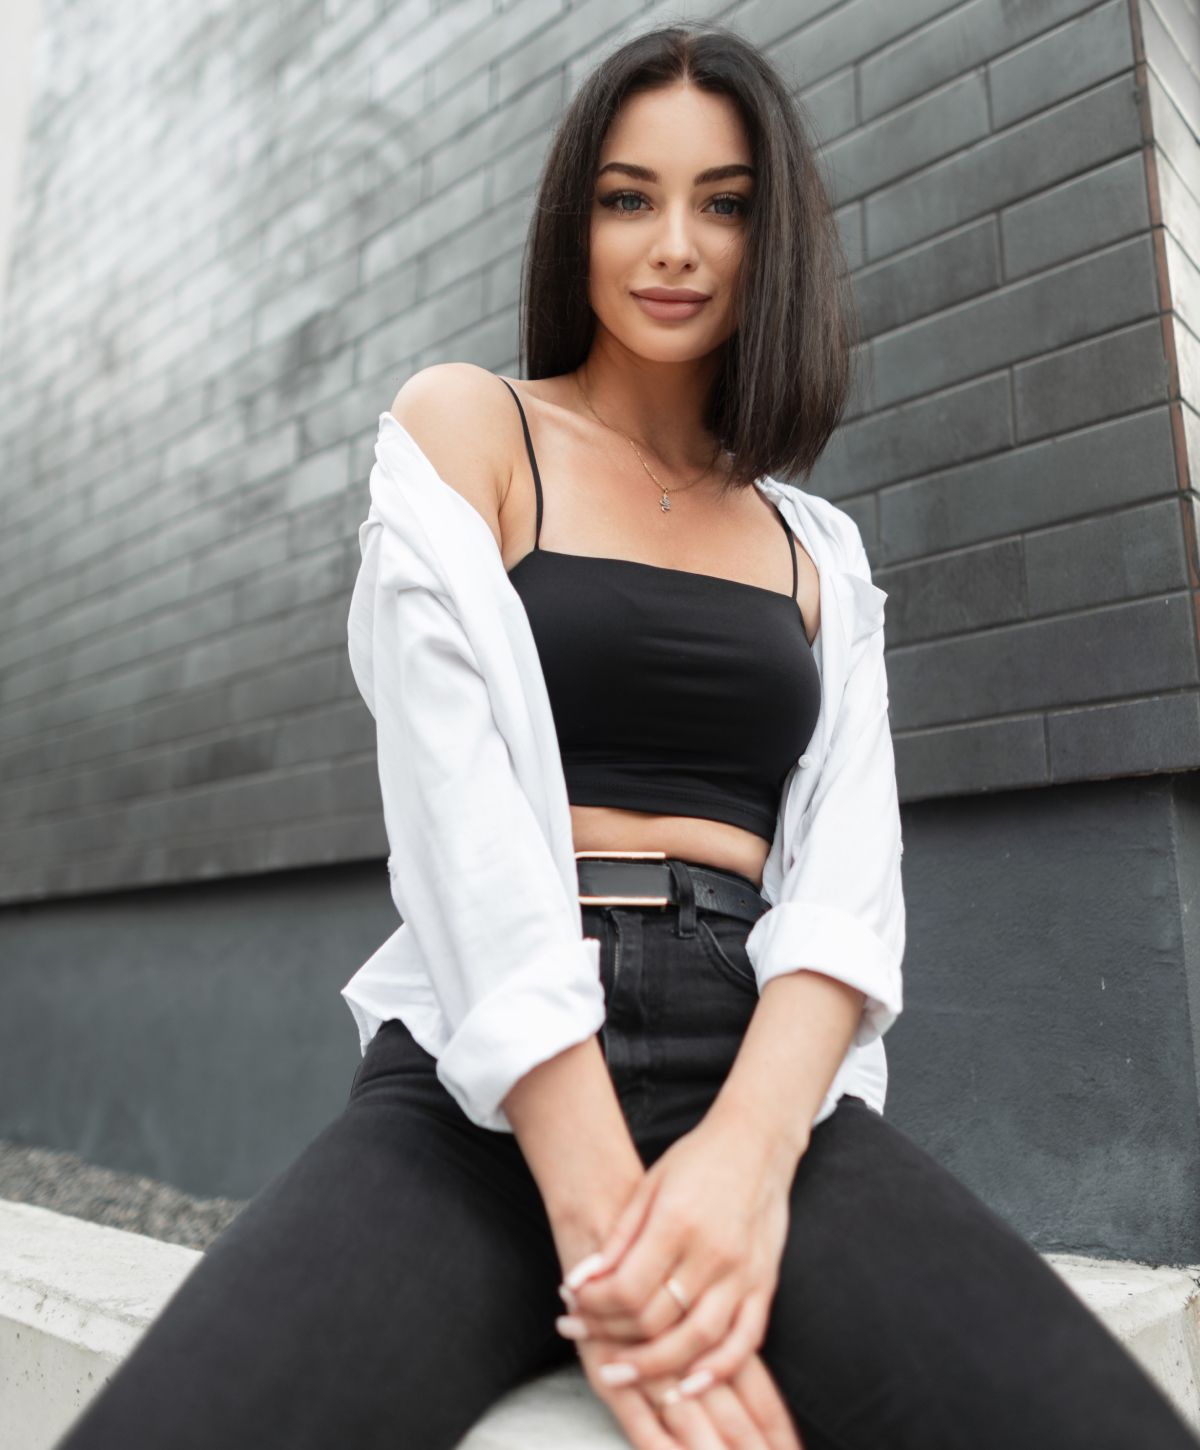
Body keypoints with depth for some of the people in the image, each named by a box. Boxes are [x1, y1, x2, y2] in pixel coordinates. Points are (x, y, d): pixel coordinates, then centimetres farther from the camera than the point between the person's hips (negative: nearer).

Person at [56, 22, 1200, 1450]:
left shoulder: (819, 549, 16)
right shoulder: (464, 423, 5)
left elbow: (847, 872, 3)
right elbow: (458, 804, -9)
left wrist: (750, 1145, -16)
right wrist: (599, 1211, -18)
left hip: (765, 1074, 3)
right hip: (486, 1082, -2)